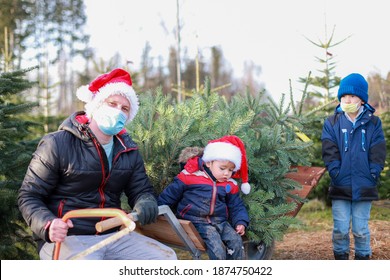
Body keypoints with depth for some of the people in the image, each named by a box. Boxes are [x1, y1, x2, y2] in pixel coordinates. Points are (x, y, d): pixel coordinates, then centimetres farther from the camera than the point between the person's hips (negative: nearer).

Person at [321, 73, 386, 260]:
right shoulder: (332, 123, 4)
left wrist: (372, 175, -7)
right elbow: (329, 152, -2)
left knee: (361, 230, 6)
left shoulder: (373, 123, 5)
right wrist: (336, 173, -11)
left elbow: (378, 153, 2)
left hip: (364, 187, 0)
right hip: (340, 187, 0)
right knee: (340, 229, 2)